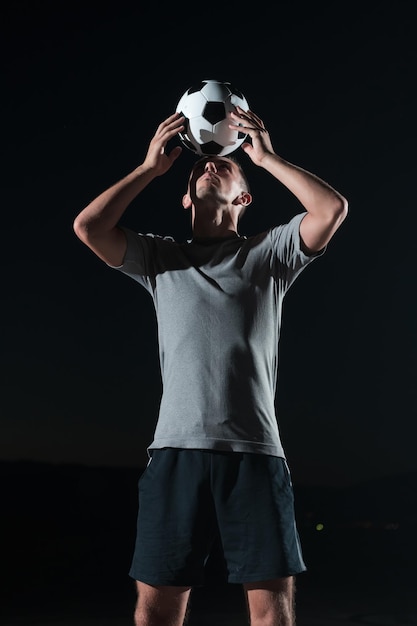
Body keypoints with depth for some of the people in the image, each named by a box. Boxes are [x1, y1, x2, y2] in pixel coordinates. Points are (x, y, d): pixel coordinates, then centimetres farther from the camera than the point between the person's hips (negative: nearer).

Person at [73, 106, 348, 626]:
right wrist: (151, 166, 12)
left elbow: (332, 208, 0)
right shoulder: (160, 258, 18)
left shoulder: (268, 252, 15)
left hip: (255, 450, -1)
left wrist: (266, 157, 9)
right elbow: (87, 227, 5)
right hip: (176, 449, 1)